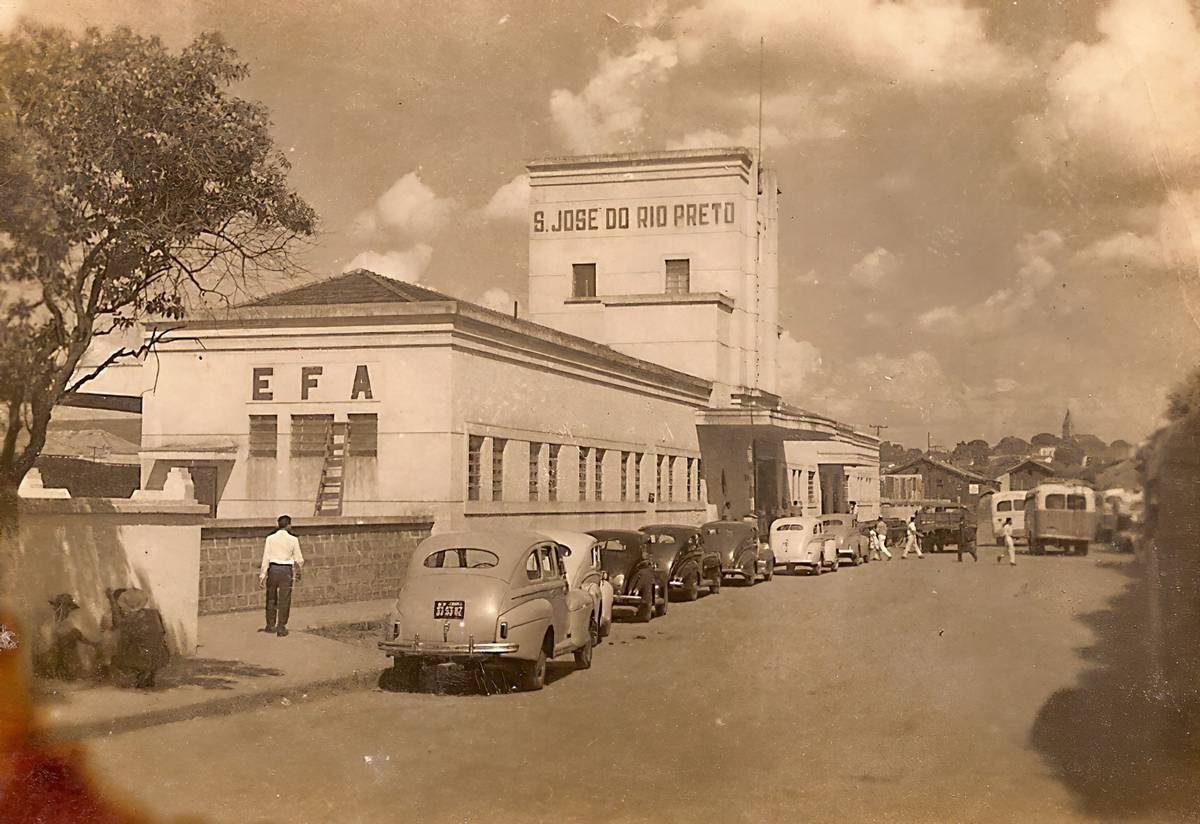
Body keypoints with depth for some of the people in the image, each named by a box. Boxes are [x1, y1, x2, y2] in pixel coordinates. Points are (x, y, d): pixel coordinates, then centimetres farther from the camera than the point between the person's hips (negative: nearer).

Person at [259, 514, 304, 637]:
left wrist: (262, 575, 0)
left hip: (273, 569, 2)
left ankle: (270, 625, 26)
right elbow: (299, 559, 2)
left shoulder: (270, 539, -1)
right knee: (284, 600, 5)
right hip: (286, 571, -2)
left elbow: (266, 558, -3)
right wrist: (299, 569, 23)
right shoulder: (293, 540, -3)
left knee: (271, 598, 16)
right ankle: (281, 628, 7)